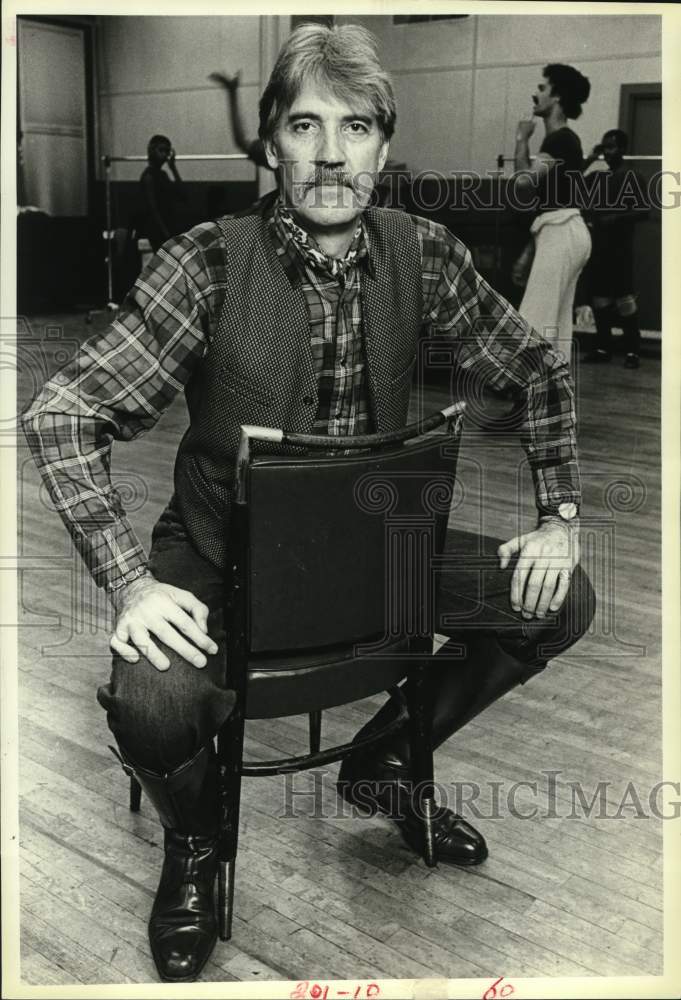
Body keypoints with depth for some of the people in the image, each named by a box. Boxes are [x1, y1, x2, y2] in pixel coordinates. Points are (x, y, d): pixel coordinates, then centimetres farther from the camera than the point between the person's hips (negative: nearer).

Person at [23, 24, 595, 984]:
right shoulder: (210, 264, -18)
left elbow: (538, 369, 5)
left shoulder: (423, 255, -7)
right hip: (224, 555, -4)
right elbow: (62, 415, -19)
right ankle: (194, 844, 9)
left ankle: (385, 763, 18)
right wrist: (132, 582, -29)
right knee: (154, 707, -31)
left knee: (560, 602, -5)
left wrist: (559, 518, -4)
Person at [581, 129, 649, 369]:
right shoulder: (599, 177, 15)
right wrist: (589, 160, 8)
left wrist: (616, 218, -19)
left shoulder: (631, 177, -4)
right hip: (599, 245, 7)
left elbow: (643, 211, -7)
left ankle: (632, 350, -5)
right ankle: (603, 347, 12)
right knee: (599, 297, 5)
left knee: (623, 297, -9)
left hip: (620, 247, -6)